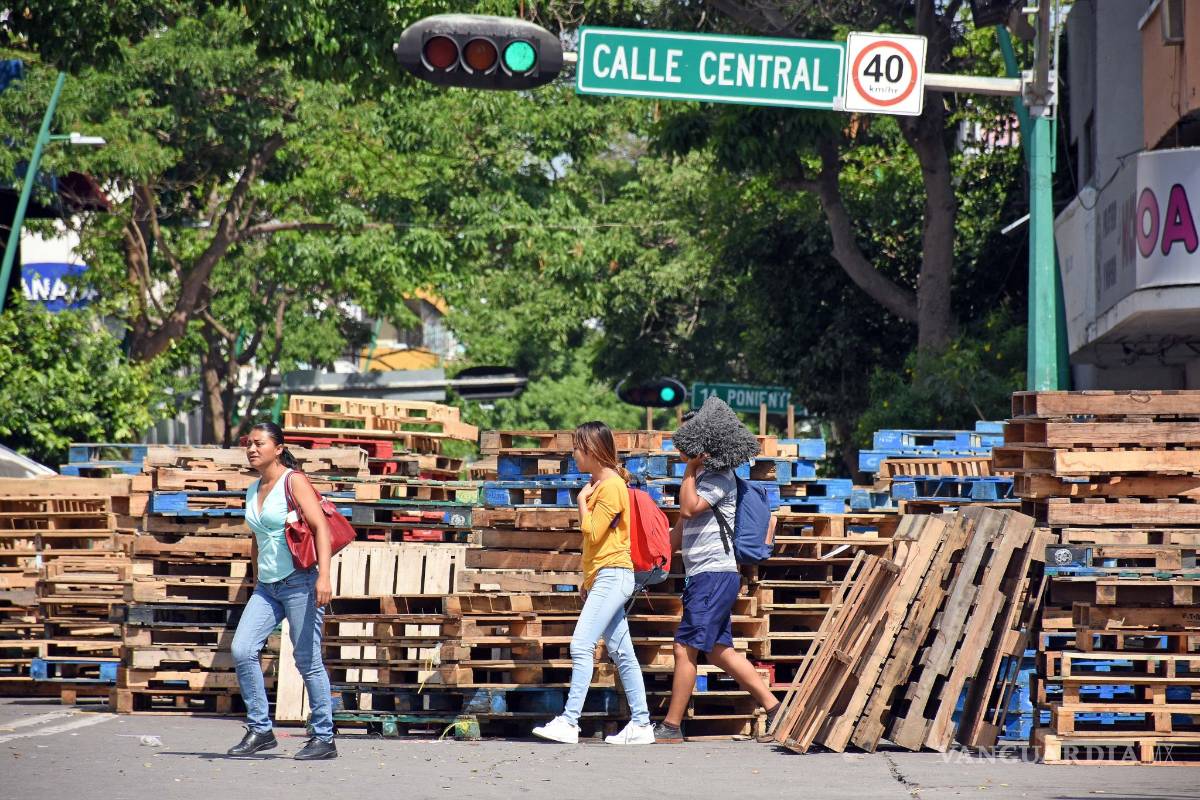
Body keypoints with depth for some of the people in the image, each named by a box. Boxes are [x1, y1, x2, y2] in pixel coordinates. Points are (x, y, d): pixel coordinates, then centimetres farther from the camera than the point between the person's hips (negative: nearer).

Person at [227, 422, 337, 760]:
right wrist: (258, 578, 25)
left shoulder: (293, 482, -8)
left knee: (308, 661, -4)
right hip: (267, 587, 7)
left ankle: (324, 738, 5)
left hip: (300, 583, -7)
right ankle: (260, 729, 0)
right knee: (242, 650, -8)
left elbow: (321, 528, -16)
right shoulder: (253, 491, 14)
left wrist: (323, 576, -26)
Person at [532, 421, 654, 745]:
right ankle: (641, 725, 9)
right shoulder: (599, 484, 17)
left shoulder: (612, 486, -12)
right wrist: (587, 579, 20)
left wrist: (582, 501, -5)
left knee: (581, 645, -15)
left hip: (613, 575, -10)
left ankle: (569, 721, -19)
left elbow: (592, 533, -17)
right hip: (603, 578, 10)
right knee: (622, 652, 8)